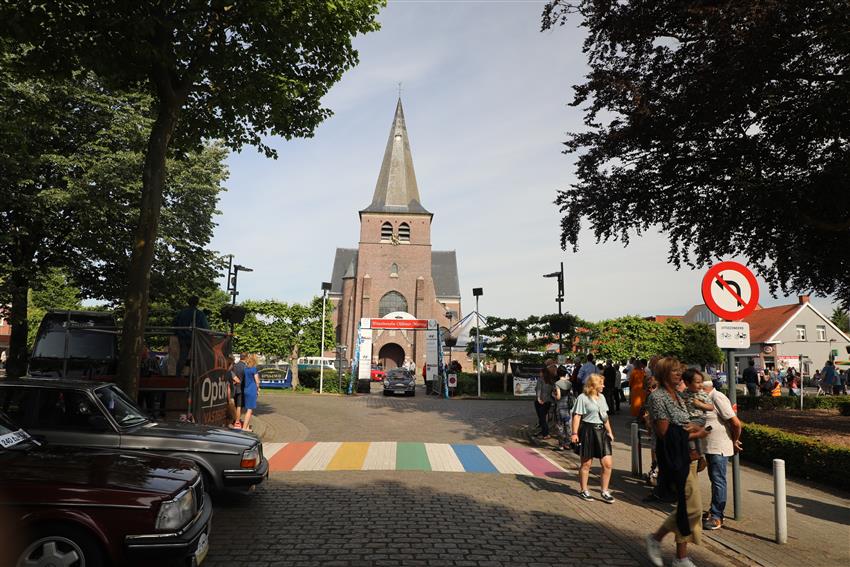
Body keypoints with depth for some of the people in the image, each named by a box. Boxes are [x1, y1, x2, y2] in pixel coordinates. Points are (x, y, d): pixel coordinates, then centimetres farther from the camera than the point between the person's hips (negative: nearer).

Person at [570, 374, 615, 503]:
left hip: (602, 431, 6)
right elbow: (577, 416, -12)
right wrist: (575, 433, -18)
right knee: (586, 463, 5)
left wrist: (609, 431, 17)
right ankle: (583, 491, 20)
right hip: (588, 431, -6)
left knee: (608, 463, 0)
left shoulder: (602, 397, 15)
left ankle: (605, 491, 14)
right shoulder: (582, 398, -8)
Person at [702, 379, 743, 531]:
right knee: (714, 479, 17)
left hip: (719, 448, -9)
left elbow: (736, 423, -21)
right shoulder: (707, 399, 12)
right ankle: (714, 510, 27)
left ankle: (717, 517, 1)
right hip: (710, 447, 9)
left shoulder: (717, 398, -18)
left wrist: (735, 441, -7)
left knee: (718, 481, -4)